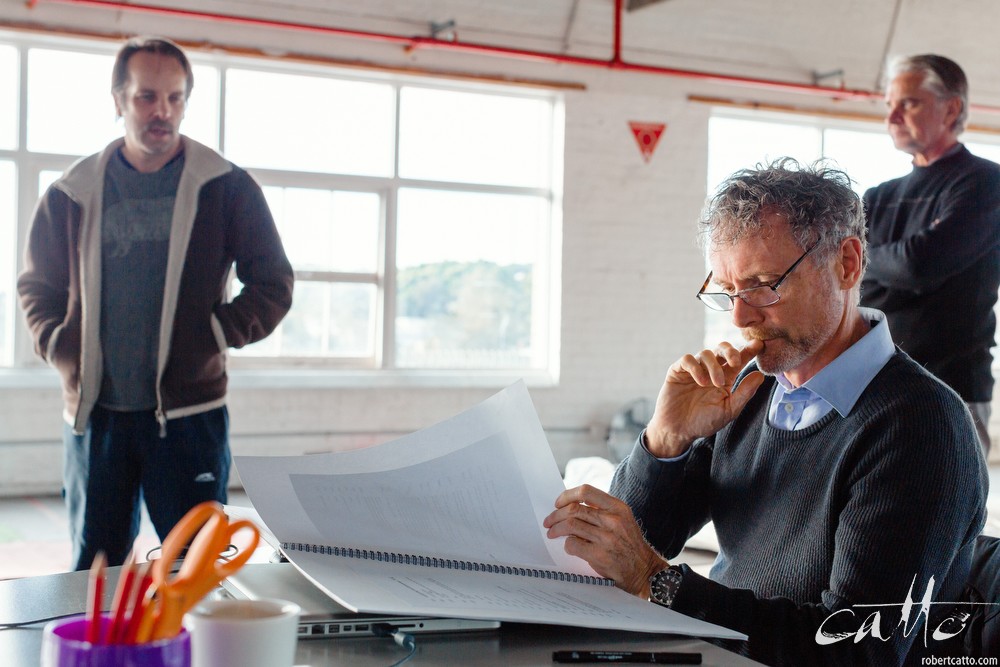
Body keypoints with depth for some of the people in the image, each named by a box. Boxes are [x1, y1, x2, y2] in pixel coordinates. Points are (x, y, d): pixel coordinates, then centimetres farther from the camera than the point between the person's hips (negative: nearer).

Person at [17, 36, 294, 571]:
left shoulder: (225, 188, 1)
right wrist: (62, 349, 1)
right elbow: (37, 287, 17)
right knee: (92, 572, 11)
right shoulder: (72, 194, 7)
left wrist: (214, 337, -8)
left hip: (188, 411, -2)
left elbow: (272, 284, 3)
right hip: (93, 412, 3)